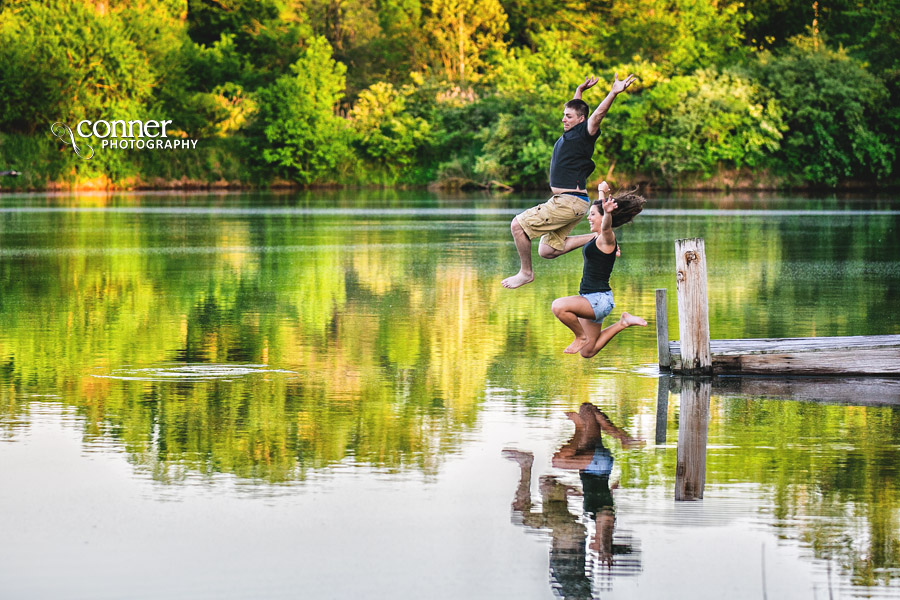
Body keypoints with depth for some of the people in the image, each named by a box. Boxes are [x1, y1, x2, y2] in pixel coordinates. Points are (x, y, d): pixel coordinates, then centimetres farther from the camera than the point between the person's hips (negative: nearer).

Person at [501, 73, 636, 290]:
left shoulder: (584, 132, -8)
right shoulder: (570, 133, 17)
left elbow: (598, 115, -26)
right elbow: (574, 109, 38)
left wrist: (613, 93, -38)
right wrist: (580, 90, 46)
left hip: (570, 202, -10)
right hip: (566, 202, 10)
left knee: (518, 225, -9)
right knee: (546, 251, 9)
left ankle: (526, 272, 1)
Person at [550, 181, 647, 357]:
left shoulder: (607, 238, -14)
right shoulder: (596, 237, 11)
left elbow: (606, 226, -39)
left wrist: (607, 213, -61)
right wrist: (602, 192, 48)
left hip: (599, 299, -10)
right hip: (589, 298, 10)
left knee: (559, 306, -33)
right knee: (587, 352, 15)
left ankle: (581, 336, -9)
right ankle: (623, 323, 21)